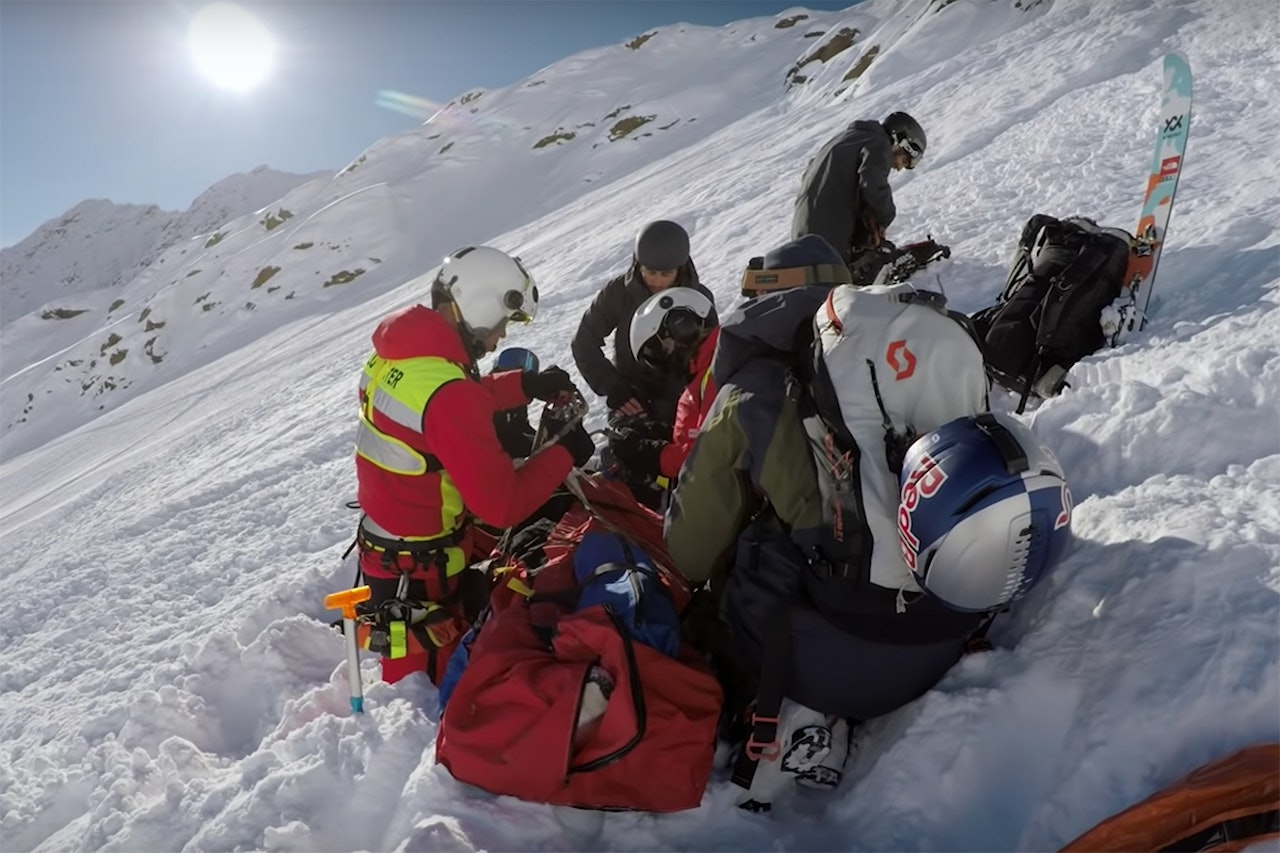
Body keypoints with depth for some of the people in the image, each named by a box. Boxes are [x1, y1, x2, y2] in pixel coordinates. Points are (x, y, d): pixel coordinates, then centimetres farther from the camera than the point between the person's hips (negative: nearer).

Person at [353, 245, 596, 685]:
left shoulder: (394, 352, -4)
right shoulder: (446, 393, -31)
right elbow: (502, 504, -28)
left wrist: (525, 384, 4)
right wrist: (565, 453, -15)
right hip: (419, 573, -8)